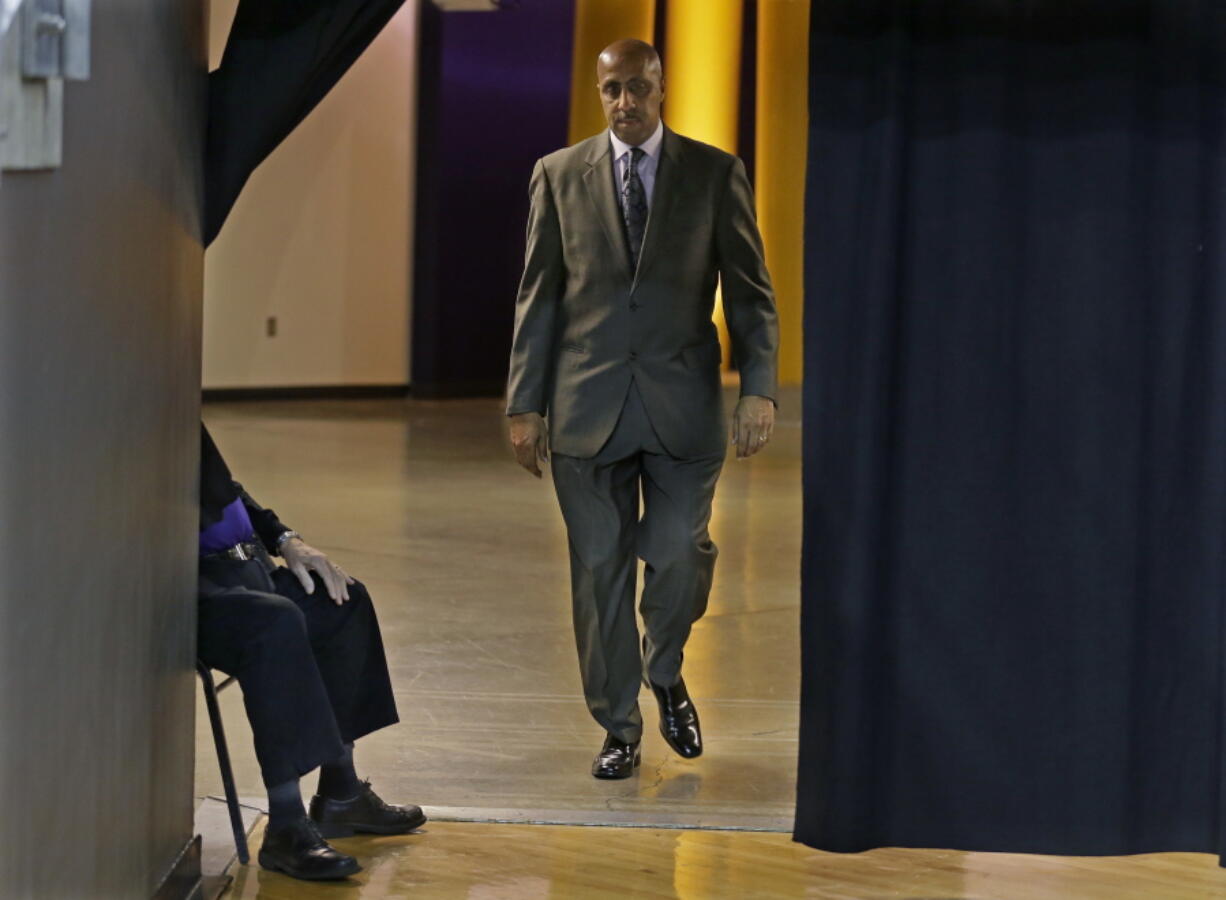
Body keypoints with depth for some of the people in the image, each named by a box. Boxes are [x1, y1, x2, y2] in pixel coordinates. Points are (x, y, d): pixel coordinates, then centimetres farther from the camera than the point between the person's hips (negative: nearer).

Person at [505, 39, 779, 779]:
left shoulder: (715, 173, 4)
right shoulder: (560, 176, 7)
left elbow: (750, 291, 3)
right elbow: (538, 297, 8)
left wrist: (759, 388, -9)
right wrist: (526, 403, 3)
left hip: (683, 405, -1)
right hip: (588, 406, 1)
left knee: (681, 553, -9)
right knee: (600, 571, 4)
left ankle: (665, 675, 21)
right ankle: (619, 726, 17)